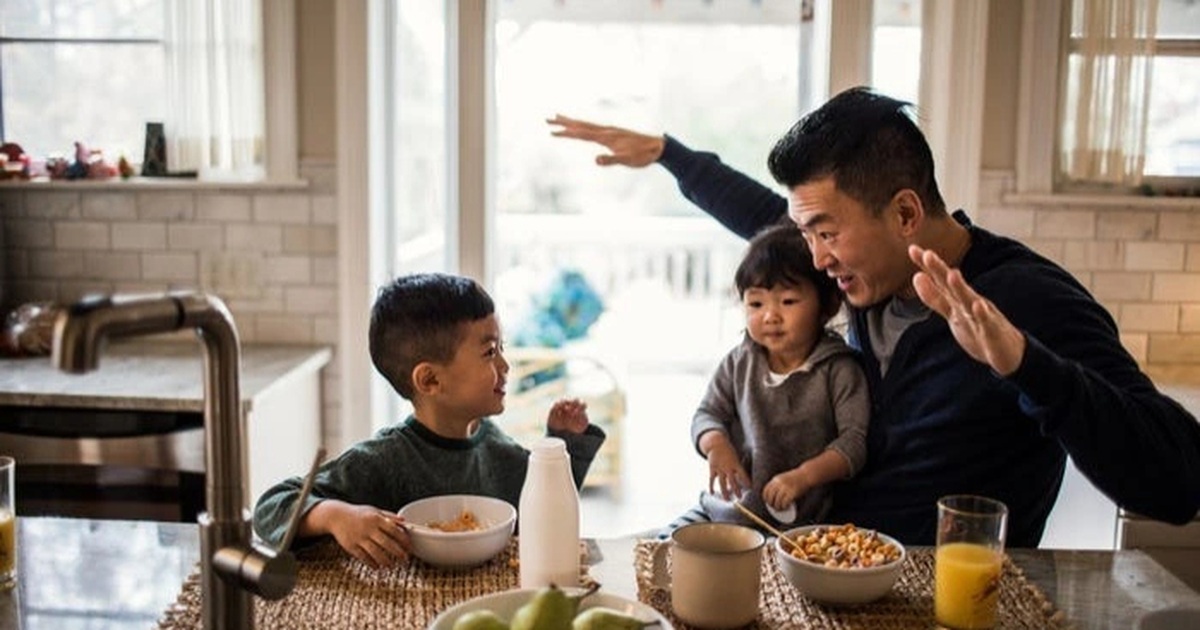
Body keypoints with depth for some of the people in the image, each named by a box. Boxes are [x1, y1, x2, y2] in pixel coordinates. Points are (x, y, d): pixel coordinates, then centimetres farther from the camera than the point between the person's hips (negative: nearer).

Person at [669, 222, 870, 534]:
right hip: (728, 506, 5)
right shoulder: (740, 362, 7)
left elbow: (855, 440, -9)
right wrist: (716, 445, -12)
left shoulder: (839, 370, -5)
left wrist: (803, 476, -21)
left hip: (798, 520, -4)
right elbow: (708, 413, 12)